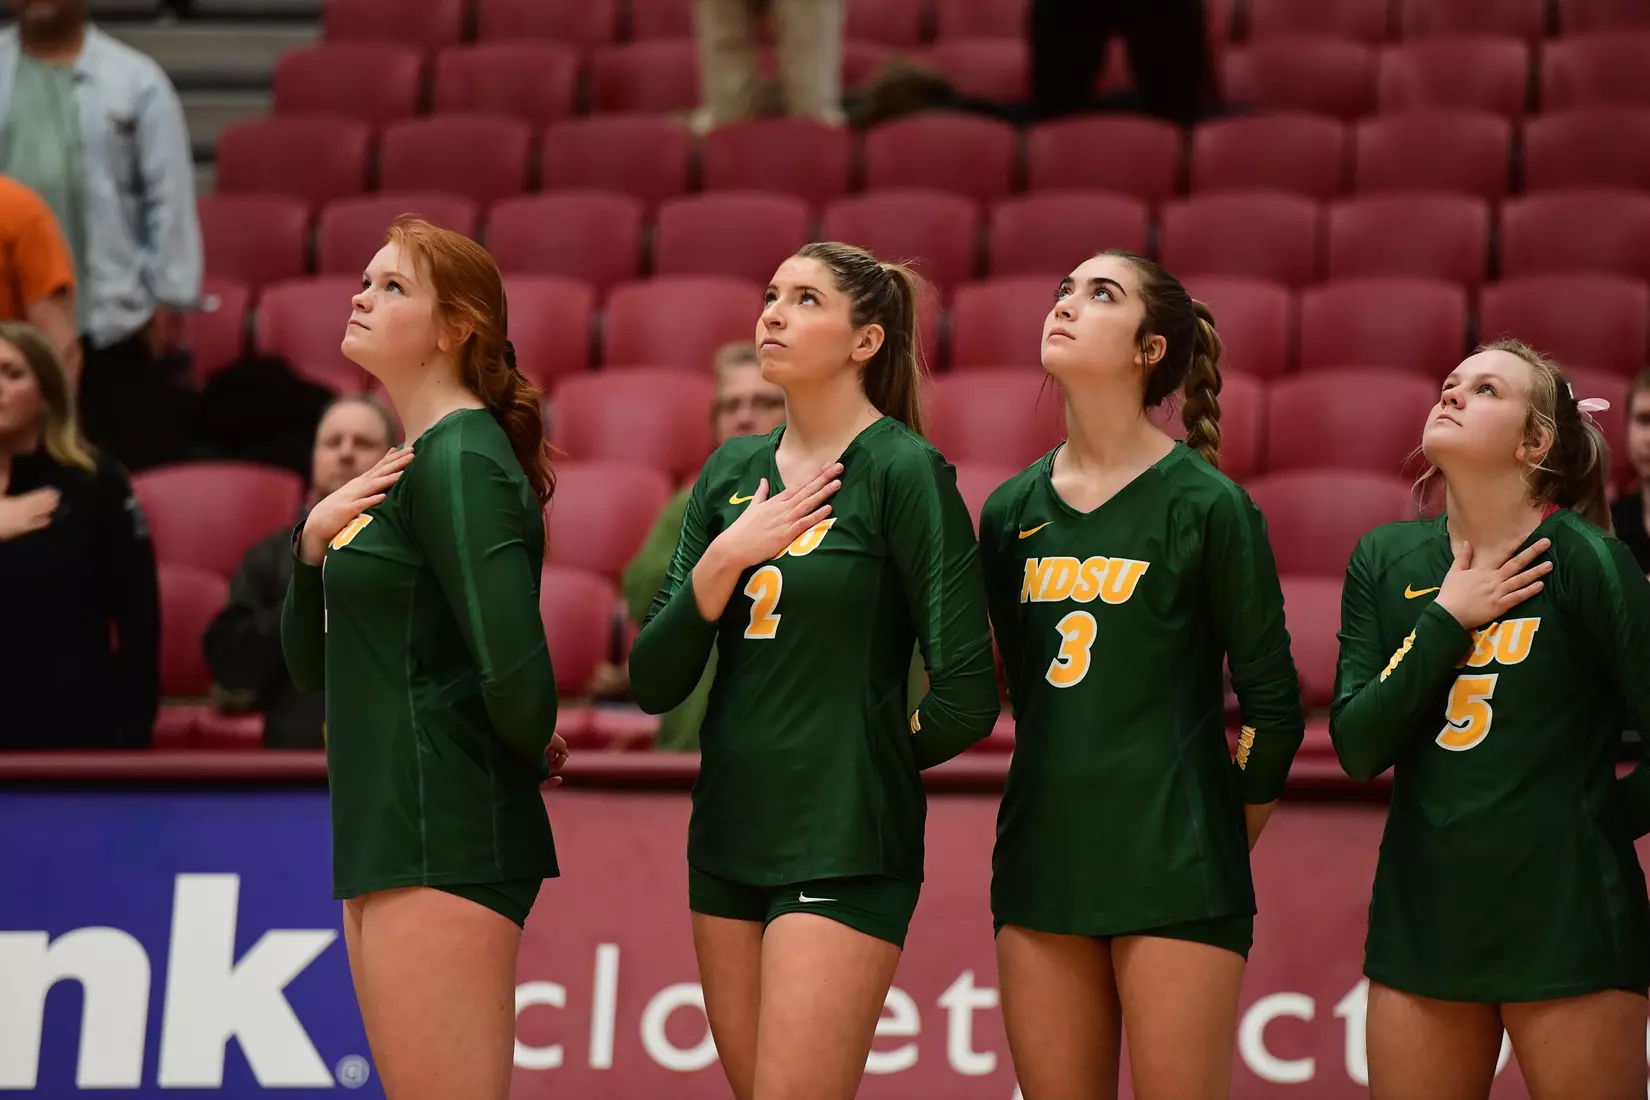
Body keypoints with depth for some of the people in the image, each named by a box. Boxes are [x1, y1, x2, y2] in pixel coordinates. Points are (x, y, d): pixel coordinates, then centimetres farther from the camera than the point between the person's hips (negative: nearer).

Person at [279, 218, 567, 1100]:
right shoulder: (404, 468, 16)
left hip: (445, 845, -10)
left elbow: (514, 673, -23)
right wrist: (314, 541, 2)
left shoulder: (460, 462, -14)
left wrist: (532, 749, -3)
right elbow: (314, 667, 18)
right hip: (386, 832, 10)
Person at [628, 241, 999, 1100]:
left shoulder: (903, 471, -9)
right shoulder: (730, 473, 10)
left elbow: (966, 701, -11)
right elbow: (653, 684, 5)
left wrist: (873, 761, 4)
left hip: (844, 852, -7)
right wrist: (724, 558, -8)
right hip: (729, 836, 7)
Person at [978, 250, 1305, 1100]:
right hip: (1044, 864, 5)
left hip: (1173, 871, -5)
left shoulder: (1208, 505, -6)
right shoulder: (1012, 512, 8)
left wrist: (1220, 850, 7)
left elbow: (1273, 707, -1)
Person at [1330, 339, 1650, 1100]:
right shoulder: (1385, 561, 5)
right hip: (1423, 920, 4)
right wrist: (1446, 620, -9)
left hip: (1567, 926, -4)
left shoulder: (1584, 560, -9)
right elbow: (1357, 749, -3)